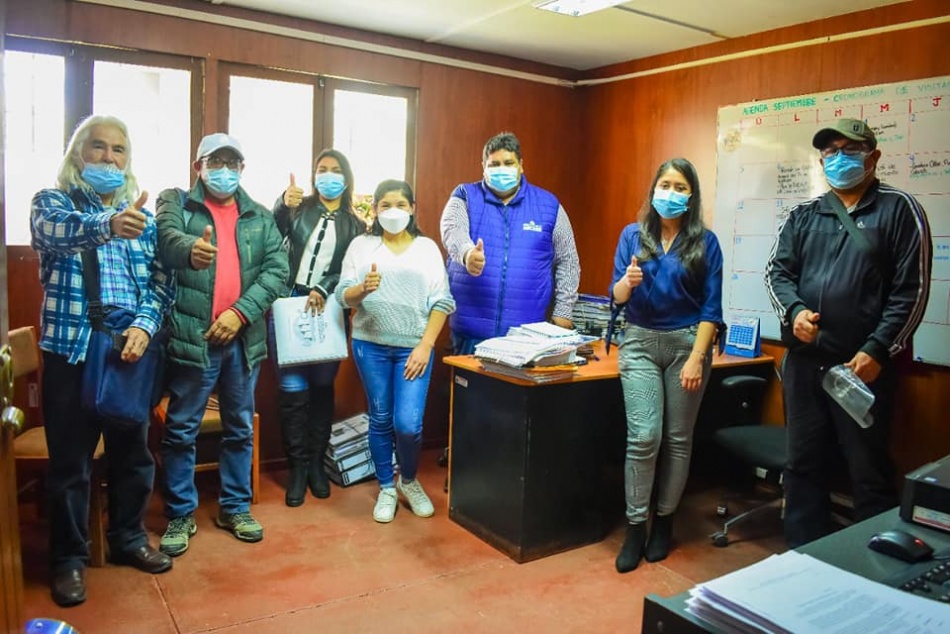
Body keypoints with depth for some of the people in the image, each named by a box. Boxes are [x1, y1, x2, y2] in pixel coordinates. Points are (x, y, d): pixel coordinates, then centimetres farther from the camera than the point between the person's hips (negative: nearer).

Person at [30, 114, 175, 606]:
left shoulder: (143, 215, 9)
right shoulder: (52, 202, -1)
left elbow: (161, 281, 4)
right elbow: (55, 232, -26)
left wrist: (145, 326, -15)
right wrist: (107, 225, -47)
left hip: (132, 351, 3)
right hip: (71, 351, -3)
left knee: (133, 454, 13)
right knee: (70, 462, 7)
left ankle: (129, 539, 32)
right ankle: (68, 558, 23)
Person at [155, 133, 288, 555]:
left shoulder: (261, 217, 11)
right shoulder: (175, 202, 3)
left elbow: (277, 270, -1)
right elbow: (168, 238, -19)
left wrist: (240, 312, -14)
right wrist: (191, 250, -44)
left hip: (244, 338, 3)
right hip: (192, 337, -3)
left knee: (240, 428, 13)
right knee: (181, 430, 6)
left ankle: (235, 508, 28)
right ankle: (180, 515, 22)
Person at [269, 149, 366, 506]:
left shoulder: (354, 224, 9)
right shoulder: (299, 208, 7)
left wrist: (323, 291, -16)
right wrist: (283, 206, -25)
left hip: (327, 310, 1)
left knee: (322, 386, 7)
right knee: (293, 389, -3)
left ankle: (317, 463, 19)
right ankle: (298, 466, 9)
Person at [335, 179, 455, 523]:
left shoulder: (427, 247, 5)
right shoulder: (361, 245, 5)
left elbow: (441, 302, 1)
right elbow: (343, 295, -2)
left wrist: (425, 346, -9)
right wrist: (363, 288, -24)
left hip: (414, 347, -1)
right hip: (371, 345, 1)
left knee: (408, 424, -7)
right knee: (380, 420, 9)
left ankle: (409, 480, 23)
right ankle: (386, 488, 28)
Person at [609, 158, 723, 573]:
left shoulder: (705, 241, 0)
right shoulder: (632, 235, 4)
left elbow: (711, 306, -3)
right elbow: (616, 297, 3)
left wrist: (697, 358, -11)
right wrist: (628, 281, -20)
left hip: (687, 341, 0)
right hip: (640, 341, 0)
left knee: (677, 438, 7)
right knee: (644, 437, -9)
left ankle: (664, 521, 24)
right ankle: (635, 527, 5)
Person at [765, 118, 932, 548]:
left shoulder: (899, 210, 1)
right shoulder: (803, 216, 13)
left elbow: (912, 290, -4)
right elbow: (777, 271, 9)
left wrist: (877, 351, -13)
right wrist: (794, 311, -12)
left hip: (864, 366, -4)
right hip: (803, 362, 5)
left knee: (869, 472, 4)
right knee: (803, 465, 14)